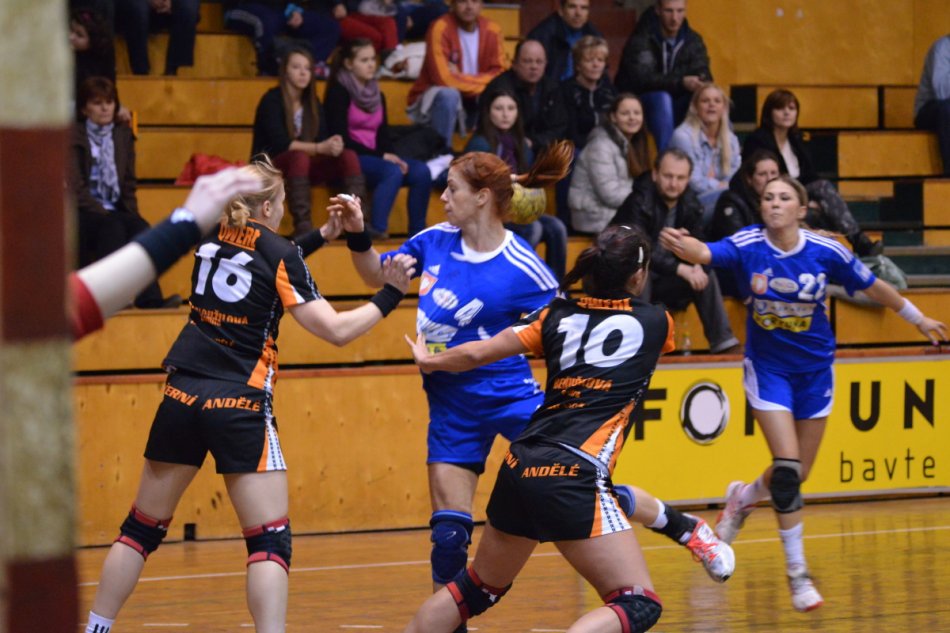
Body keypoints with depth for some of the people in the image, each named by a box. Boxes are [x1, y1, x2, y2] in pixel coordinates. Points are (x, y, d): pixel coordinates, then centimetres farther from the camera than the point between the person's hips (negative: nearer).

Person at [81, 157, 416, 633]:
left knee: (142, 528, 16)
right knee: (270, 541, -4)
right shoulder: (280, 255, -5)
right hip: (239, 406, -5)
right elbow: (336, 330, -8)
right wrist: (389, 295, 1)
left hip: (182, 397, 5)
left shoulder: (210, 241, 11)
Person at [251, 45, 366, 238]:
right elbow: (280, 143, -22)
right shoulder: (272, 100, -10)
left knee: (348, 156, -17)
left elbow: (323, 138, 0)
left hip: (302, 167, 6)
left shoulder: (312, 103, 10)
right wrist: (319, 148, -30)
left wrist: (334, 145, -26)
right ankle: (303, 227, -45)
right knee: (299, 157, -39)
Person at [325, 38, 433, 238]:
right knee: (393, 172, -33)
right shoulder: (339, 92, -4)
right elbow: (341, 138, -11)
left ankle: (417, 234, -17)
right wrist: (381, 156, -16)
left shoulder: (377, 94, 18)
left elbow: (383, 135, 16)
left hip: (375, 158, 7)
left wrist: (390, 155, -8)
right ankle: (376, 229, -37)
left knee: (421, 172, -17)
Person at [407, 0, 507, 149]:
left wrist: (462, 78, -19)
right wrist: (482, 82, -16)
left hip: (474, 102, 5)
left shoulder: (492, 30, -5)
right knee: (449, 94, -37)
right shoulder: (440, 28, -20)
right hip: (433, 100, -5)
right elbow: (443, 78, -26)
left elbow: (501, 74, -4)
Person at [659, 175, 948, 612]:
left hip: (814, 368, 2)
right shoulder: (746, 246, -18)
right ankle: (797, 573, 0)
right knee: (787, 469, -13)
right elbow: (704, 253, -37)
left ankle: (743, 499, 44)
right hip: (768, 367, -2)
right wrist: (682, 246, -61)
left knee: (799, 474, 10)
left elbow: (873, 286, 0)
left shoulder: (827, 253, -15)